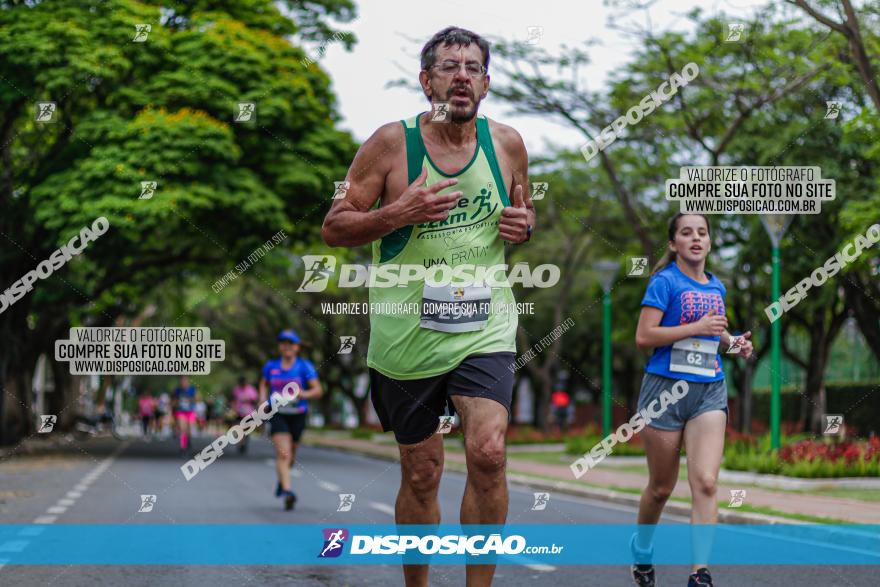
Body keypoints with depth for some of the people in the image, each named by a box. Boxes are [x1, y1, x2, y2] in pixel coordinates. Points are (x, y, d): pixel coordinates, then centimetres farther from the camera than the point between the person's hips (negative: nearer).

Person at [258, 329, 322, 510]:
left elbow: (317, 390, -9)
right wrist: (263, 398, 5)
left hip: (298, 415, 0)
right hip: (278, 414, 0)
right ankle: (287, 491, -25)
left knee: (290, 455, 17)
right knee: (283, 454, -18)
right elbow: (264, 383, 23)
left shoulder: (305, 366, -5)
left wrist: (304, 394, -29)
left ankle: (281, 479, 47)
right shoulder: (271, 366, 3)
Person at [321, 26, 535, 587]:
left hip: (485, 328, 1)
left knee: (488, 453, -19)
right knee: (421, 474, 8)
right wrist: (399, 213, -21)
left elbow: (522, 210, 20)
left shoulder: (507, 143, 3)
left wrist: (524, 225, -4)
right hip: (407, 333, -1)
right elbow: (333, 227, -5)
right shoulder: (392, 143, -6)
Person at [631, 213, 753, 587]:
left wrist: (733, 343, 8)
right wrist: (696, 327, -17)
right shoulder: (664, 282, -5)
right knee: (661, 487, 7)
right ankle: (641, 549, 35)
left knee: (705, 482, -13)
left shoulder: (716, 288, 13)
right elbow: (644, 336, -13)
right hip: (666, 388, -4)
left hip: (709, 391, 4)